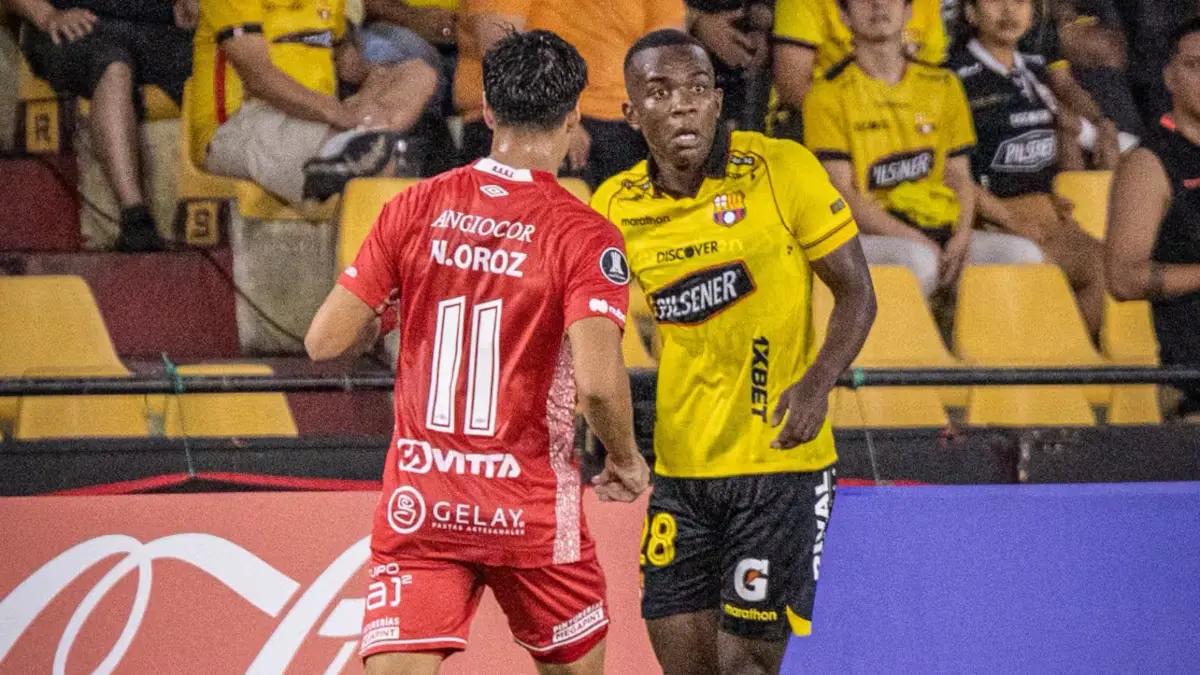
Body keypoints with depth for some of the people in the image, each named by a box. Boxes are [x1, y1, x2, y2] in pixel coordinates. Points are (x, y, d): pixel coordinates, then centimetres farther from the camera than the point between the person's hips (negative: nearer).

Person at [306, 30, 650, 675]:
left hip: (417, 504, 2)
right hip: (532, 510, -2)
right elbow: (597, 380, -22)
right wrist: (625, 459, -2)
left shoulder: (414, 209, 0)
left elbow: (324, 342, -1)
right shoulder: (584, 236, -10)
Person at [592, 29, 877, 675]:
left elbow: (855, 293, -5)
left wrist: (816, 384, -21)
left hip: (779, 459, -4)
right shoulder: (616, 205, 1)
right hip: (680, 468, 4)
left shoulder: (782, 170, -9)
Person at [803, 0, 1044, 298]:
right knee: (916, 260, -38)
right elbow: (842, 194, -5)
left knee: (1022, 253, -21)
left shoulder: (943, 86, 18)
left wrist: (962, 237, -5)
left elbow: (959, 176, 17)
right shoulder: (828, 94, 3)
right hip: (869, 237, -5)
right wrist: (915, 240, -17)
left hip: (941, 232, 5)